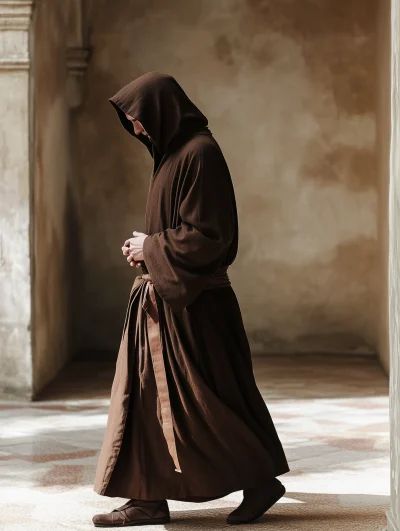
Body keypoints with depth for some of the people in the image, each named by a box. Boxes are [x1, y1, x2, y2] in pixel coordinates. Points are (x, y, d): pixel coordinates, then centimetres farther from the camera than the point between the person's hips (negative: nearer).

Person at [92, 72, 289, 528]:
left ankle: (261, 480, 12)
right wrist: (146, 247, 5)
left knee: (207, 397, -2)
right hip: (163, 295, 10)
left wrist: (152, 246, -11)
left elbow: (207, 235, -21)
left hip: (190, 301, -10)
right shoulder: (174, 151, 13)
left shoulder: (199, 153, -17)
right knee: (147, 392, 8)